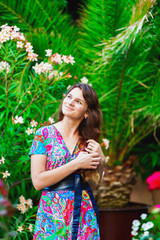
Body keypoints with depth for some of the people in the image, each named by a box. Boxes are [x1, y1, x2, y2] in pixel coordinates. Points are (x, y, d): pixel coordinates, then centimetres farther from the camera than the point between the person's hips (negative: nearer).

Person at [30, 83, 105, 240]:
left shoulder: (87, 140, 5)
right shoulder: (44, 134, -5)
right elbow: (38, 181, -13)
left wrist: (100, 158, -6)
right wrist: (77, 164, -16)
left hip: (84, 213, 3)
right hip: (53, 213, -3)